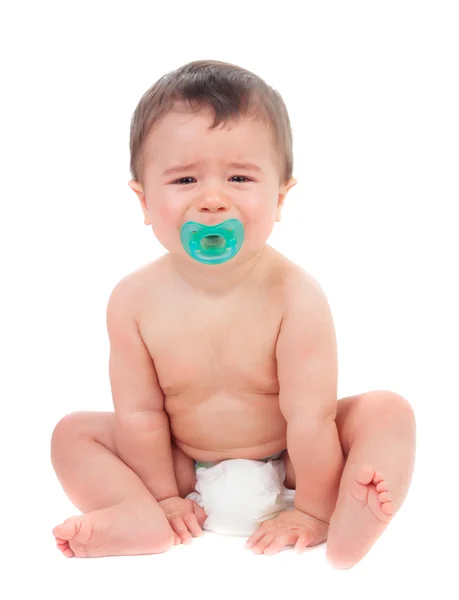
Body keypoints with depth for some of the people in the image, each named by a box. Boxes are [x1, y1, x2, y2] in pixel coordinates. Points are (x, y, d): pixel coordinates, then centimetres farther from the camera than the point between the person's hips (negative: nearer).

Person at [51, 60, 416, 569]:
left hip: (286, 464, -2)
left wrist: (313, 510, -17)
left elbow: (310, 417, -22)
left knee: (388, 411, -20)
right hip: (188, 469, 2)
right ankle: (147, 525, -27)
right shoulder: (135, 299, -17)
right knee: (73, 433, -9)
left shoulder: (295, 296, -25)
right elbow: (140, 412, -10)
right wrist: (162, 498, -5)